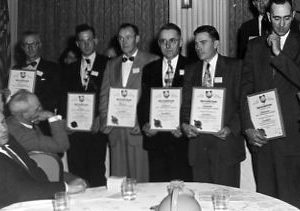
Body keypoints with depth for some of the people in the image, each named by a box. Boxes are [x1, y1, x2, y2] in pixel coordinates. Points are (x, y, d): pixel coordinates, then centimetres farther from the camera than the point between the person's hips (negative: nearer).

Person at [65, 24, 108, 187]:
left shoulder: (107, 64, 3)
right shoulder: (72, 68, 18)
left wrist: (100, 119, -13)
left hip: (96, 127, -4)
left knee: (96, 172, -7)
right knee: (75, 170, 2)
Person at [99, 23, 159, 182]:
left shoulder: (151, 61, 2)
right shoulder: (111, 64, 18)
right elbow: (104, 95, 16)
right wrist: (104, 121, 2)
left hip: (139, 129, -4)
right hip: (115, 131, 4)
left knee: (139, 177, -4)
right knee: (117, 179, 5)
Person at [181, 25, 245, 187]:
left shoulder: (235, 67, 2)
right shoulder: (191, 70, 16)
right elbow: (185, 104, 14)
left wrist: (231, 128, -15)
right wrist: (184, 124, -5)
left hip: (225, 140, -3)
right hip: (198, 142, 4)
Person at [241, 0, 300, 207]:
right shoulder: (255, 46, 11)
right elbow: (246, 88, 8)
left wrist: (278, 54, -18)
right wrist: (248, 127, -1)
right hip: (259, 135, 3)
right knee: (264, 195, 8)